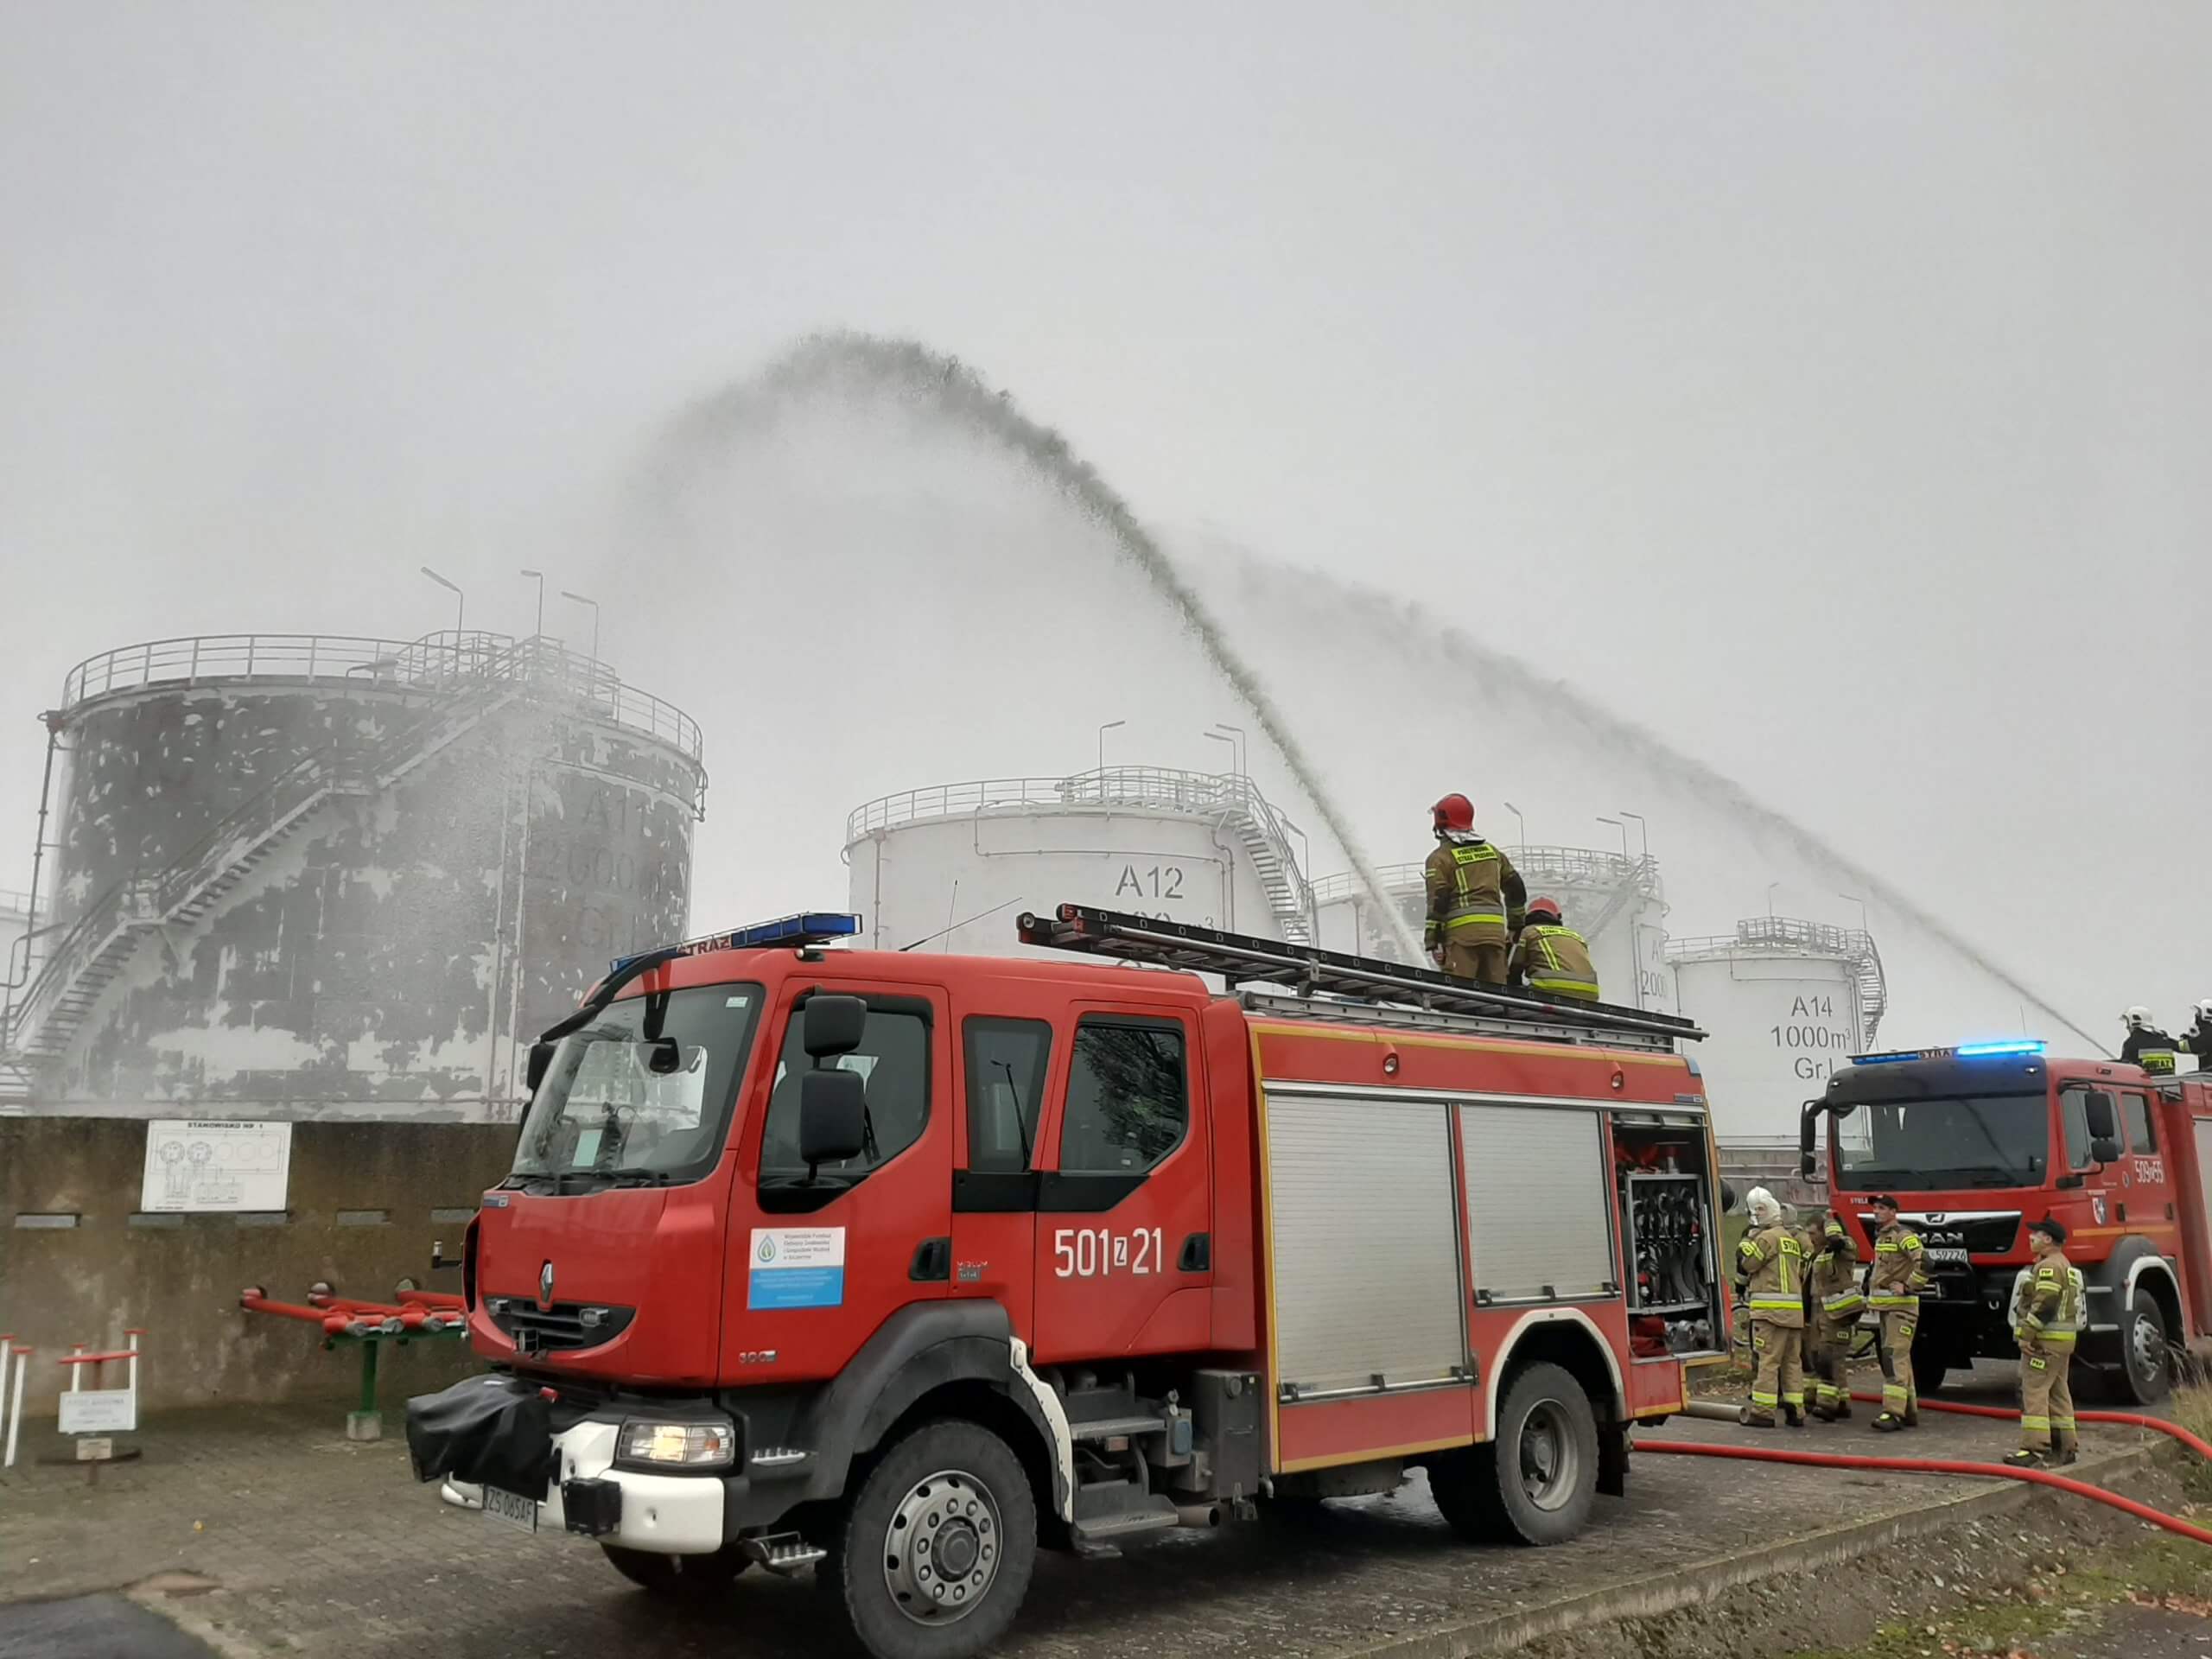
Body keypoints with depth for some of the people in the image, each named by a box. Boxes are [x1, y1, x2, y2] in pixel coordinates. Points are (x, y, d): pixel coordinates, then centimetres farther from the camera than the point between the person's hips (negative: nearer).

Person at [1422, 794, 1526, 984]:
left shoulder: (1441, 857, 0)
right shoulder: (1493, 852, 18)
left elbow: (1437, 901, -6)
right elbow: (1516, 889, 20)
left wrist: (1432, 942, -5)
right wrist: (1516, 926, 28)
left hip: (1462, 931, -5)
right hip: (1495, 930, 6)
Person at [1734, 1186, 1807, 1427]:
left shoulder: (1768, 1237, -8)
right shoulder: (1792, 1239, 21)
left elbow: (1745, 1264, -8)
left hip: (1771, 1308, -9)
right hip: (1795, 1308, 9)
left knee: (1767, 1359, -9)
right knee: (1792, 1361, 10)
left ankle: (1762, 1411, -10)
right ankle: (1795, 1411, 10)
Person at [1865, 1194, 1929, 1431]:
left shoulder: (1904, 1236, -13)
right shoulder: (1881, 1237, 17)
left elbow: (1924, 1264, -25)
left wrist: (1908, 1287, -19)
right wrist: (1871, 1284, 22)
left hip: (1901, 1306, -10)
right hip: (1885, 1306, 10)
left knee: (1895, 1356, -15)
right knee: (1899, 1358, 13)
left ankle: (1893, 1412, -19)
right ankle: (1909, 1411, 20)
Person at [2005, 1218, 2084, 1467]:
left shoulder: (2049, 1266, -15)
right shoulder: (2065, 1266, 20)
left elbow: (2044, 1304, -23)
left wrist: (2027, 1334, -20)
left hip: (2045, 1340, -11)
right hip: (2063, 1340, 11)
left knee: (2034, 1392, -11)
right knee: (2058, 1393, 14)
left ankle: (2034, 1449, -15)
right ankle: (2064, 1447, 18)